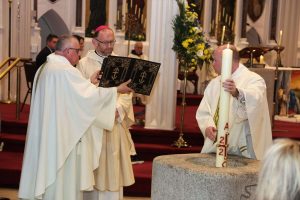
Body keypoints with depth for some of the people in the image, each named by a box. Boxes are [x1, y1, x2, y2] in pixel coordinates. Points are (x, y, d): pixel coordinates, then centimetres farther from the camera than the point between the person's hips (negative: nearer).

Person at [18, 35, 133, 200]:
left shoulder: (44, 68, 11)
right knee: (63, 175, 2)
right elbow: (90, 95, -18)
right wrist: (117, 90, -7)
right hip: (63, 135, -9)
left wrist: (89, 82, 13)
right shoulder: (65, 70, -19)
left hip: (45, 135, 9)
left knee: (48, 173, 16)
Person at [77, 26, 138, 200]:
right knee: (94, 169, 3)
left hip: (115, 123, 3)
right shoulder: (84, 64, -1)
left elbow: (127, 93, 2)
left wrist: (116, 109, -15)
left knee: (114, 168, 8)